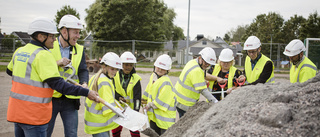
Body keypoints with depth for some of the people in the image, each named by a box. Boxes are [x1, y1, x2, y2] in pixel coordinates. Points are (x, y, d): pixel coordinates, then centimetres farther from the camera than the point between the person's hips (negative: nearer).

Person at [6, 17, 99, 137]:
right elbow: (58, 84, -24)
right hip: (33, 115, -8)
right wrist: (86, 92, -24)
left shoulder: (19, 51, 8)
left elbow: (10, 71, 26)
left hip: (16, 111, 8)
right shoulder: (43, 55, -18)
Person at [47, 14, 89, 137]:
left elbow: (83, 70, 2)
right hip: (50, 98, -2)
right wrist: (57, 63, -19)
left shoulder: (79, 50, 8)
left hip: (70, 100, 3)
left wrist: (84, 83, -18)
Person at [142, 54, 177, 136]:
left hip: (165, 116, -9)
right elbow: (149, 90, 24)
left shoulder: (166, 82, -21)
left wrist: (150, 105, -13)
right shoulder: (153, 76, 8)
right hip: (154, 115, 9)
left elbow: (162, 100, -22)